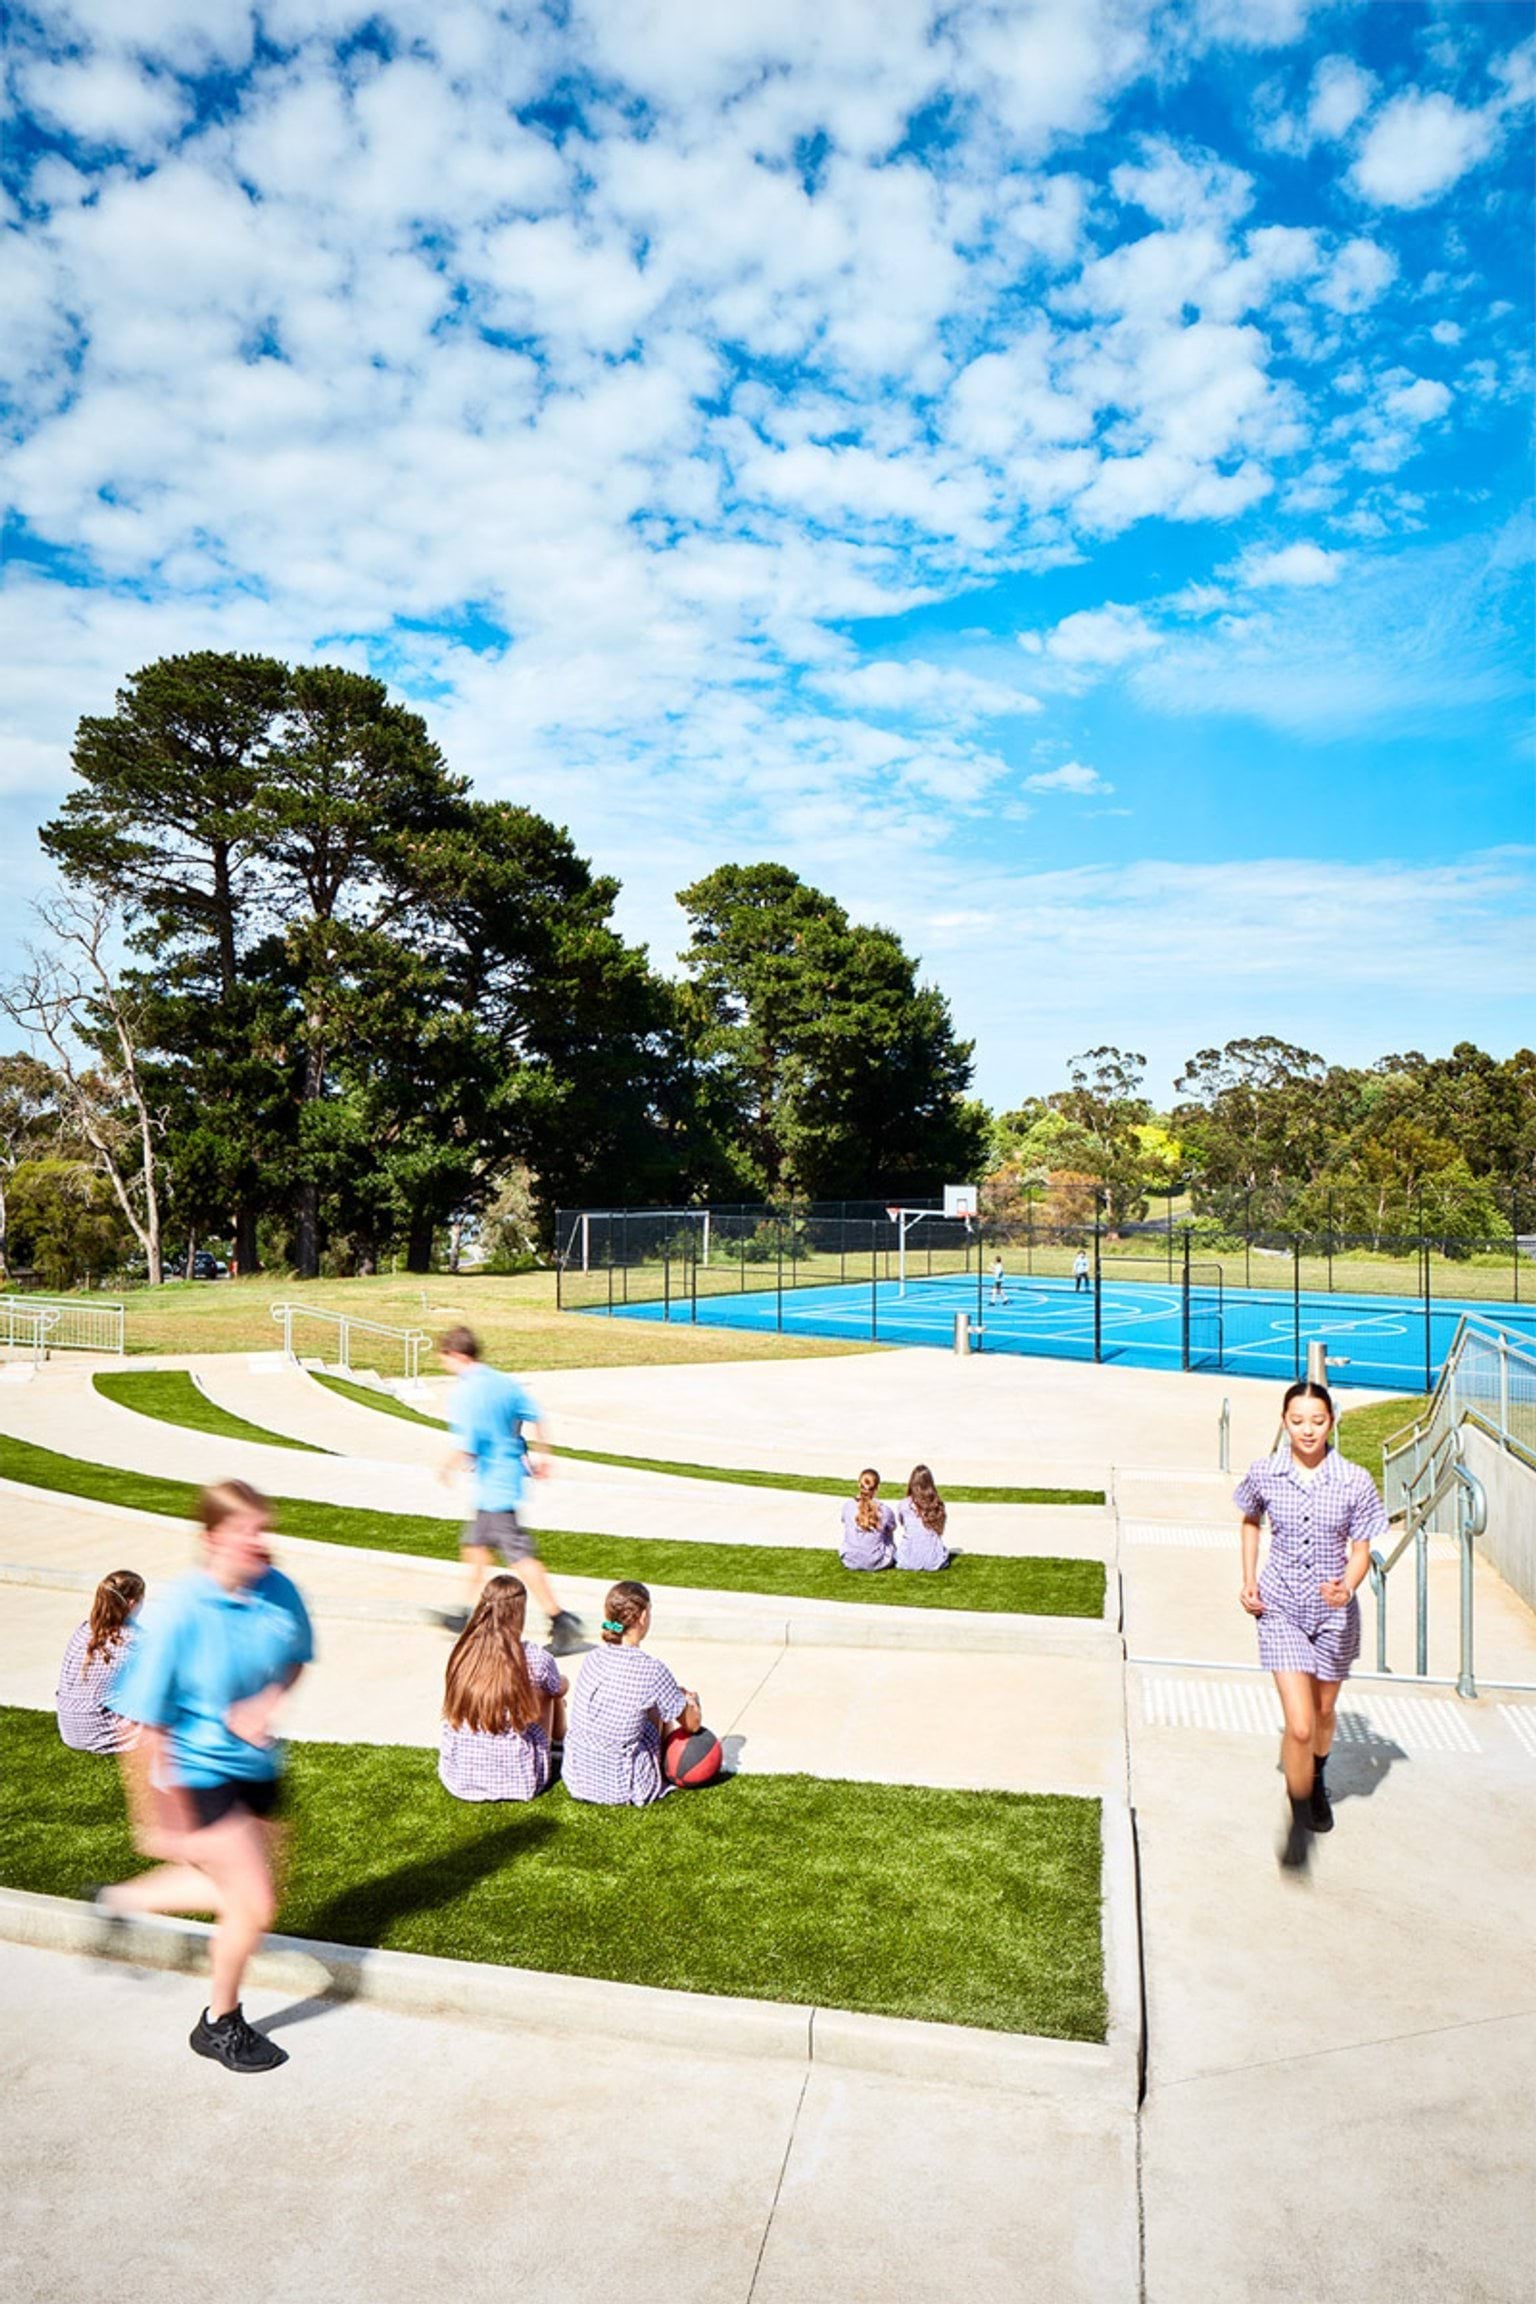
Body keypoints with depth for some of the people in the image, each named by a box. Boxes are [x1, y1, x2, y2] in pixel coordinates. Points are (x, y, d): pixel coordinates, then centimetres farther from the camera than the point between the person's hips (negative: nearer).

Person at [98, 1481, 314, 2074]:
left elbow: (296, 1659, 8)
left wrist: (266, 1703, -14)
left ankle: (122, 1899, 41)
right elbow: (146, 1723, -19)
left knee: (242, 1888, 20)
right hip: (197, 1773, -6)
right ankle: (219, 2023, 26)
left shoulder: (278, 1591, -12)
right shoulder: (178, 1615, -27)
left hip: (256, 1764, 6)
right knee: (255, 1905, -2)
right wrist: (161, 1818, -14)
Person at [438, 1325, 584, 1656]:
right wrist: (540, 1456, 18)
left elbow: (468, 1447, -21)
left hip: (493, 1485, -9)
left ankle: (560, 1620, -6)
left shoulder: (464, 1394, -17)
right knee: (475, 1545, 21)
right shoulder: (503, 1381, 7)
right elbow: (534, 1417, 9)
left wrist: (450, 1467, -3)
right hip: (512, 1474, 9)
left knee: (520, 1556, -6)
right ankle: (474, 1615, 30)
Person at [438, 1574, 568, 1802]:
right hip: (515, 1781, -3)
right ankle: (560, 1741, 40)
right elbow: (559, 1692, 8)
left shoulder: (461, 1651, -8)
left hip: (457, 1778, 3)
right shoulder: (535, 1659, -16)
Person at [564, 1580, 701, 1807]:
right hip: (618, 1790, -5)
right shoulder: (651, 1669, -19)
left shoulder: (594, 1658, -3)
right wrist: (690, 1699, 16)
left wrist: (675, 1693, 20)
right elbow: (692, 1724, -5)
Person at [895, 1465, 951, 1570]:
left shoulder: (904, 1505, -10)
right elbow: (940, 1532, 2)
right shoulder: (937, 1504, -7)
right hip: (934, 1561, 1)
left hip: (910, 1560, -1)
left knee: (895, 1549, 34)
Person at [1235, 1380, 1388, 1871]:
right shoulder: (1264, 1475, -9)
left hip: (1333, 1612, 1)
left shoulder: (1355, 1481, -12)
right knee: (1299, 1725, -11)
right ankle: (1300, 1819, 10)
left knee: (1323, 1711, 23)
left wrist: (1347, 1588, -25)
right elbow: (1250, 1521, 11)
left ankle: (1317, 1780, 53)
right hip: (1280, 1610, -1)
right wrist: (1248, 1580, 3)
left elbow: (1361, 1550, -6)